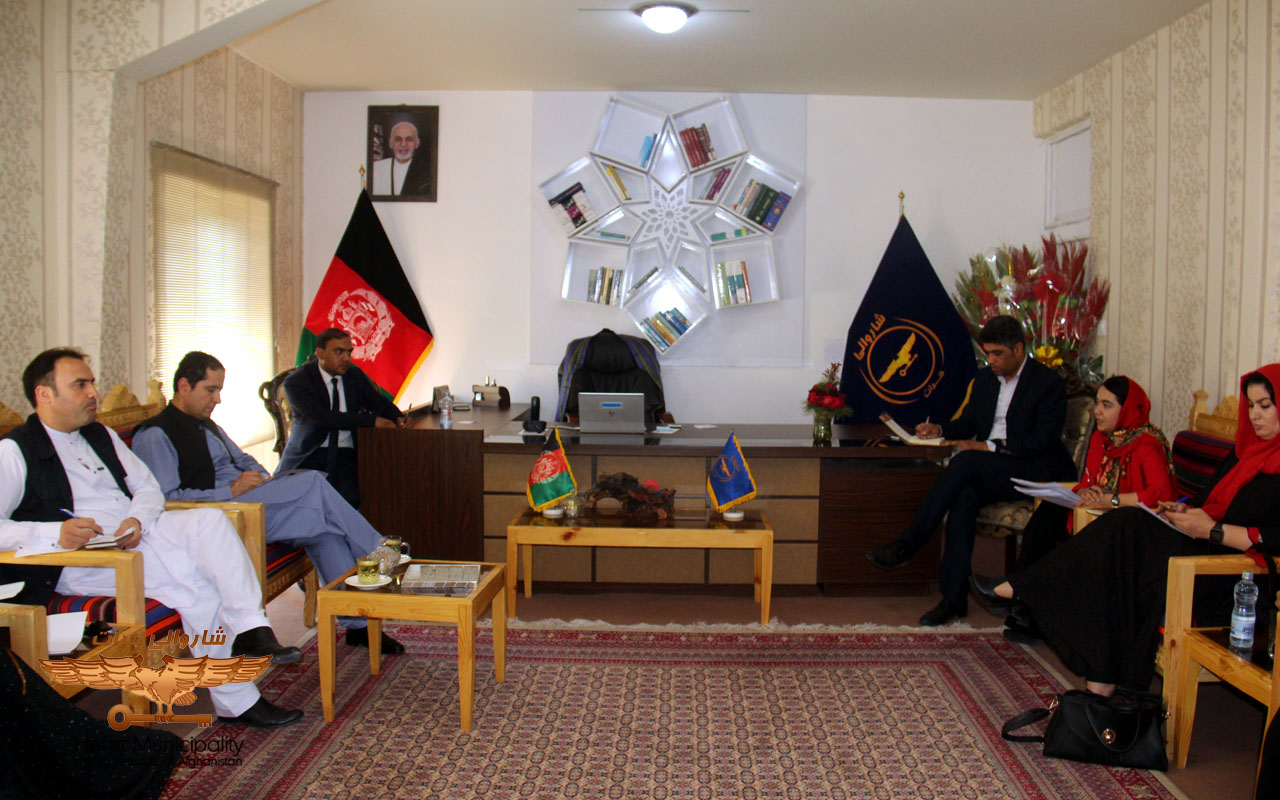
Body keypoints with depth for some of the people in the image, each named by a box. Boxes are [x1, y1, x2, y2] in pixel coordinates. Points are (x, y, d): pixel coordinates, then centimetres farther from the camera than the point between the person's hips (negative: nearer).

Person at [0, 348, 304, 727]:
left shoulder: (102, 436, 21)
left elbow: (149, 488, 18)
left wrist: (137, 519, -5)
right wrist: (56, 533, -28)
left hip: (137, 535, 7)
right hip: (83, 561, -7)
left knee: (209, 519, -23)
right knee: (196, 585, -27)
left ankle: (250, 628, -31)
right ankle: (236, 703, -18)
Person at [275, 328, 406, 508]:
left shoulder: (355, 375, 11)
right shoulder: (297, 381, -5)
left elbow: (380, 403, 19)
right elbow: (322, 418, -18)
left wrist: (398, 418, -7)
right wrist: (372, 421, -22)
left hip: (345, 455, 2)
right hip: (308, 457, -2)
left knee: (349, 499, -27)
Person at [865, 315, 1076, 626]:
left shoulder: (1049, 383, -6)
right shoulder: (984, 379, 15)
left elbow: (1043, 440, -14)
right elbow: (967, 423, 20)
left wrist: (989, 447, -21)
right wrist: (939, 429, -3)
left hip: (1035, 472, -5)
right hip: (987, 471, 6)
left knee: (965, 462, -31)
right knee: (964, 498, -29)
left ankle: (906, 545, -26)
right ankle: (954, 598, -28)